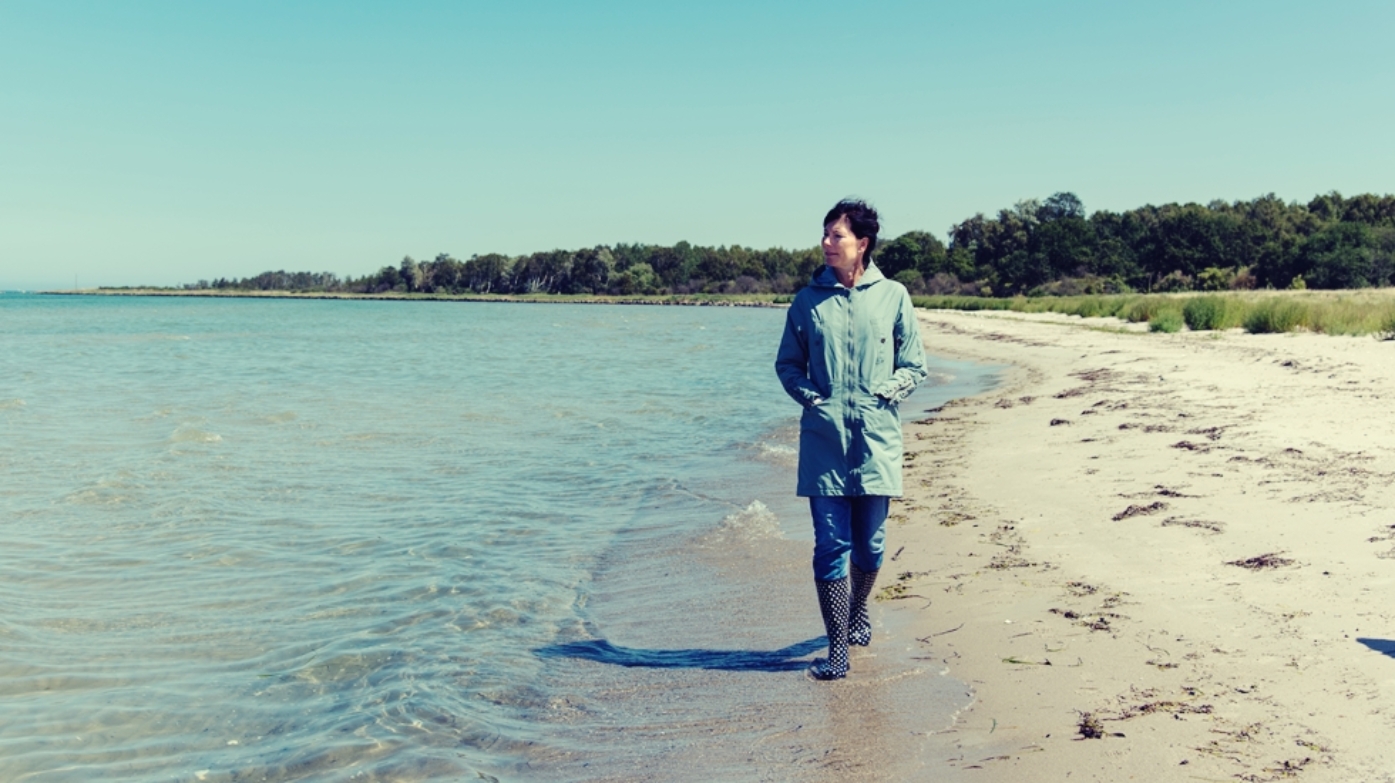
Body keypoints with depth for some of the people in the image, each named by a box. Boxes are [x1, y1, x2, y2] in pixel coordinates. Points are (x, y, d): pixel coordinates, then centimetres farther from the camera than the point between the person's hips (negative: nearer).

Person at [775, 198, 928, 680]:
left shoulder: (893, 296, 3)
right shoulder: (809, 300, 4)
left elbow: (914, 367, 8)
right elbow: (787, 364, 12)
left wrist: (887, 392, -8)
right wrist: (809, 396, -4)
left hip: (876, 440, 1)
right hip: (823, 441, 0)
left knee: (869, 544, 11)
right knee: (831, 545, -3)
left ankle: (859, 610, 39)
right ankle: (837, 649, 4)